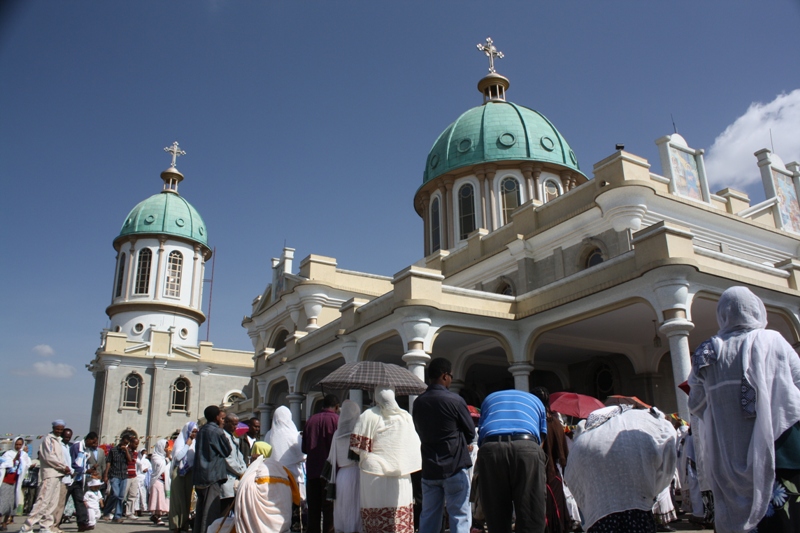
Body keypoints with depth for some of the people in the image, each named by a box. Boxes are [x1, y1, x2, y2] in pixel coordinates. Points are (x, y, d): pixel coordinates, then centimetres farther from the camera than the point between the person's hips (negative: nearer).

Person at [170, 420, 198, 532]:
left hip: (190, 473, 5)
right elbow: (178, 456, -19)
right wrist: (188, 444, -13)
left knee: (187, 499, 4)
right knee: (179, 499, -5)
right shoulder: (180, 441, -4)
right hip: (179, 473, -5)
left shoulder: (195, 442, 11)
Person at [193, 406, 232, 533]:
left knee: (201, 507, 13)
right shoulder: (217, 431, -11)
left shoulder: (201, 431, 12)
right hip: (212, 475, -8)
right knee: (211, 508, -3)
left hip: (199, 476, 8)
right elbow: (227, 451, -3)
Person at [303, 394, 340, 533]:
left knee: (313, 509, 12)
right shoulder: (337, 420, -7)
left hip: (312, 470, 4)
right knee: (329, 508, 1)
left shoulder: (310, 420, 5)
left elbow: (304, 448, 9)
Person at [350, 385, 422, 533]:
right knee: (401, 516, 8)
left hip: (374, 473, -3)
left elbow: (357, 446, -8)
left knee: (375, 521, 2)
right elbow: (415, 445, 9)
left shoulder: (368, 416, -6)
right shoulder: (406, 416, 4)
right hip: (400, 475, 3)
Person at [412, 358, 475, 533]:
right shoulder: (454, 400, -12)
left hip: (429, 468, 5)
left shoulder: (418, 402, 2)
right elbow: (471, 432, -3)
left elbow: (421, 432, 8)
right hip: (454, 466, -5)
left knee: (428, 517, 12)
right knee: (459, 516, 2)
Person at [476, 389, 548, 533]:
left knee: (496, 521, 8)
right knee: (531, 521, 2)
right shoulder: (535, 400, 34)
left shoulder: (489, 398, 36)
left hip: (490, 448, 1)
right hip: (526, 447, -1)